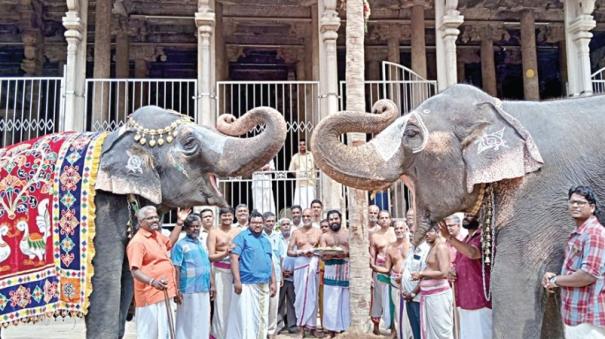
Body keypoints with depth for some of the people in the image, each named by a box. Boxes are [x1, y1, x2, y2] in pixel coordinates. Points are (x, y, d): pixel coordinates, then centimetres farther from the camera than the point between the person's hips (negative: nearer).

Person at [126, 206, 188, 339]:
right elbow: (135, 271, -24)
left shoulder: (157, 235, 11)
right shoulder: (137, 242, -16)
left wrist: (179, 222, 26)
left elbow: (170, 242, 33)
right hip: (151, 295, -9)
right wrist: (152, 281, -40)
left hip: (164, 293, 9)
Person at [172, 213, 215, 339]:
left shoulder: (201, 244, 15)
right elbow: (176, 268, -11)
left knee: (203, 322, 13)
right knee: (188, 322, 1)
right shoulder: (180, 244, -5)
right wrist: (176, 290, -17)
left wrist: (211, 285, 18)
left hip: (204, 290, 6)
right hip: (189, 291, -6)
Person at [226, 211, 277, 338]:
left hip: (264, 285, 7)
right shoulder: (242, 236, -4)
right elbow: (234, 257, -12)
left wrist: (273, 282, 16)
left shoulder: (266, 239, 16)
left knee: (262, 318, 13)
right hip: (247, 284, -7)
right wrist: (237, 280, -20)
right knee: (246, 318, -6)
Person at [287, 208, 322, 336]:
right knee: (301, 294, -1)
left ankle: (311, 325, 9)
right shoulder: (296, 232, 8)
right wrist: (302, 252, -13)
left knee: (312, 294, 1)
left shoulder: (318, 232, 8)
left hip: (313, 263, 0)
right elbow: (289, 251, 4)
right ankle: (302, 324, 5)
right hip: (300, 264, 0)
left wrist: (315, 251, -14)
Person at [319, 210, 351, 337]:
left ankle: (345, 328, 10)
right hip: (331, 270, 0)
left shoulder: (348, 233, 9)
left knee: (345, 301, 1)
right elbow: (322, 256, 0)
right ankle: (331, 331, 5)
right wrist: (332, 253, -20)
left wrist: (346, 253, -19)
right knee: (331, 302, -1)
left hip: (346, 269, 0)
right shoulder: (324, 236, 9)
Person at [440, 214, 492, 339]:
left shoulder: (483, 237, -11)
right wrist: (451, 273, 3)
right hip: (465, 302, 9)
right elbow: (459, 265, 26)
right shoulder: (465, 240, 16)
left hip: (479, 302, -9)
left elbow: (472, 253, -33)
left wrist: (449, 237, -40)